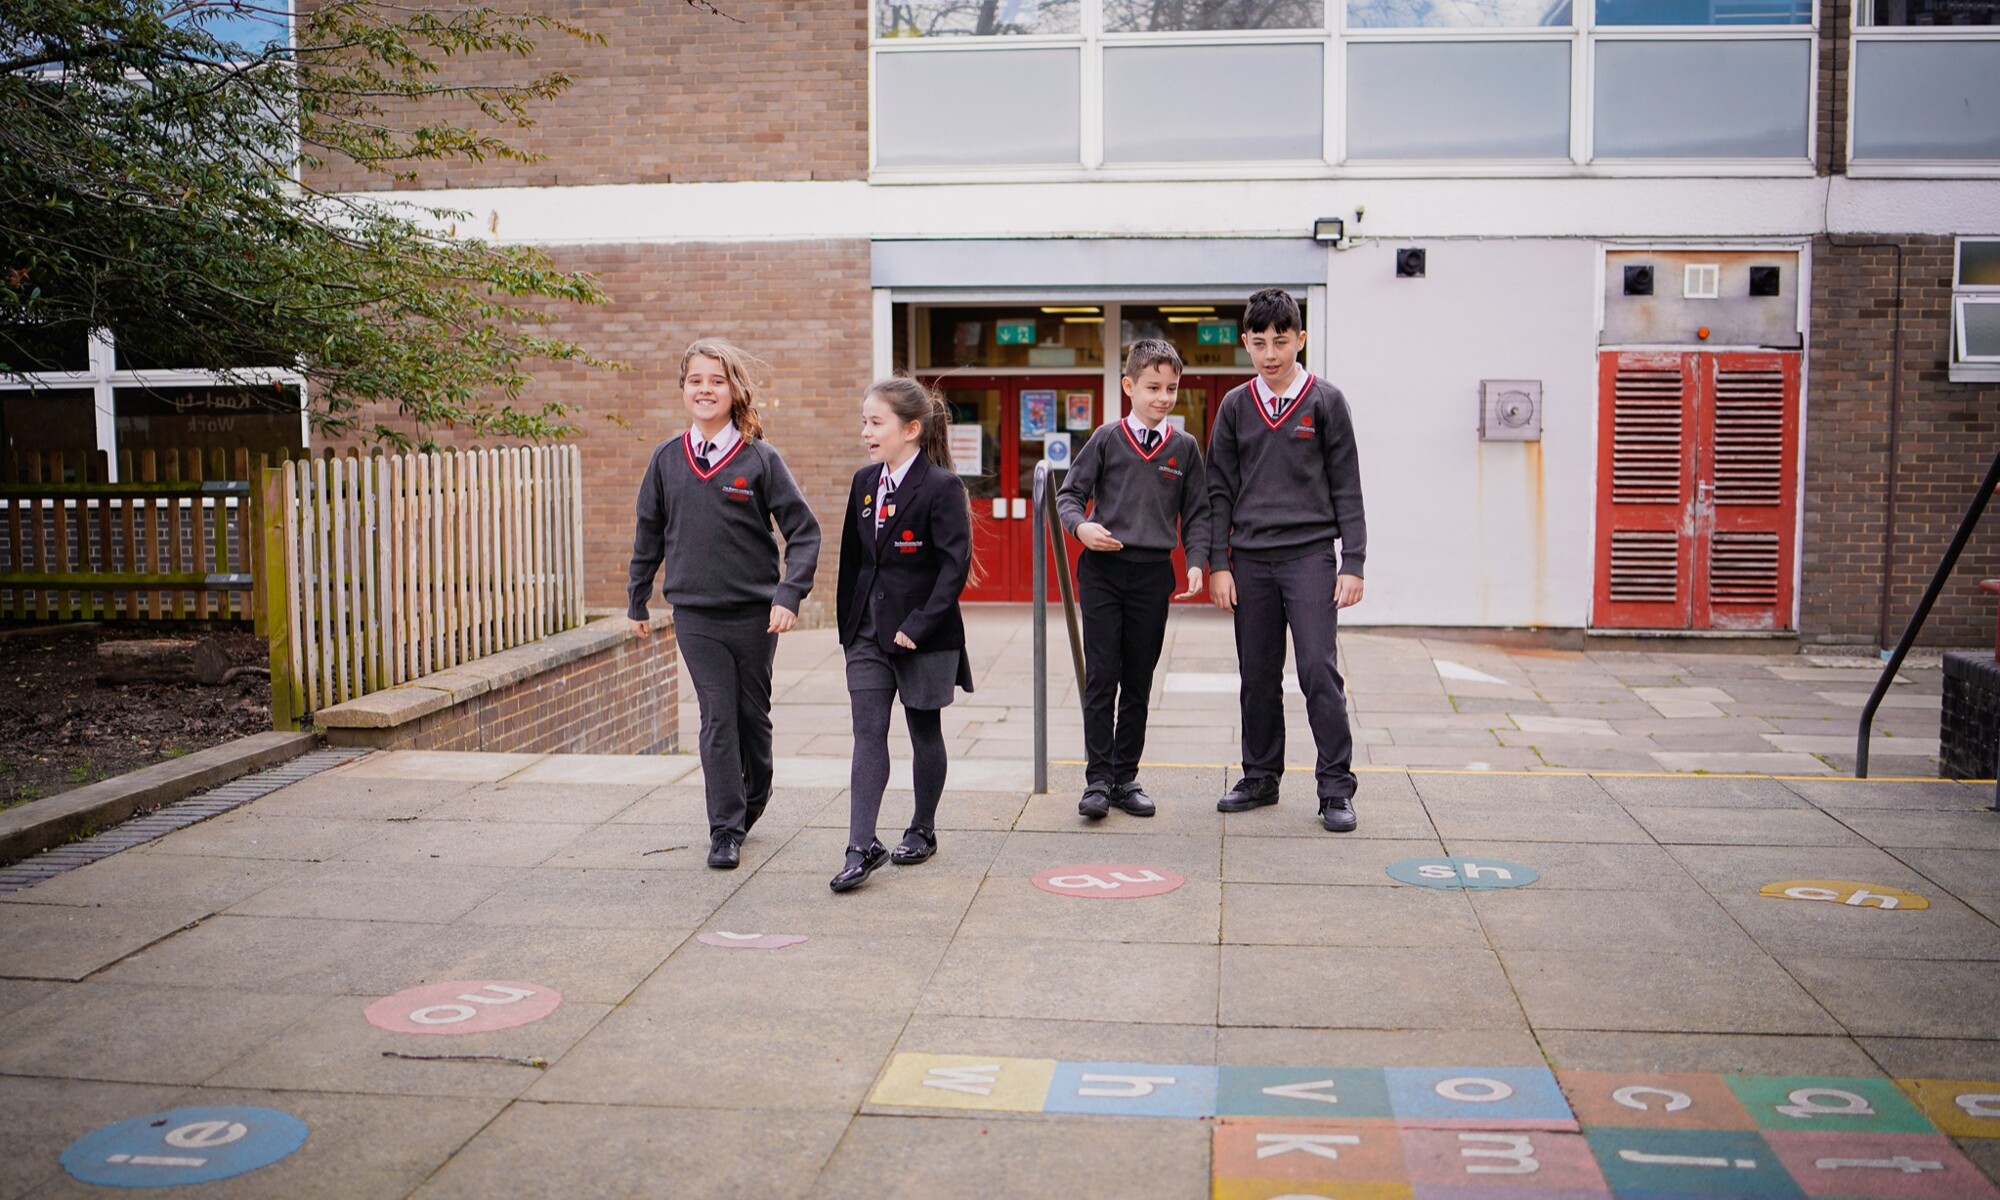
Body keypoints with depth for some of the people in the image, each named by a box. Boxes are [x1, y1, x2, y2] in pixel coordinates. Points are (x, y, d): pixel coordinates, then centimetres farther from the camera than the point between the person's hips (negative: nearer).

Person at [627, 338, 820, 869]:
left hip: (754, 611, -1)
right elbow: (649, 535, 13)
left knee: (753, 713, 12)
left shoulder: (761, 459, -5)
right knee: (717, 718, -2)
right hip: (694, 613, 1)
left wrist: (789, 595, -16)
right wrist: (637, 601, 17)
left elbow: (803, 531, -5)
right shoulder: (667, 460, 3)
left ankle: (755, 794, 39)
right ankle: (725, 830, 6)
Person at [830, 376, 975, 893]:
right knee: (868, 734, -2)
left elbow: (956, 563, -17)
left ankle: (922, 830, 27)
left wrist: (919, 625, -20)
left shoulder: (941, 486, -12)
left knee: (925, 733, 10)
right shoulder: (864, 482, 8)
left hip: (924, 636, -5)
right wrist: (848, 621, 12)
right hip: (869, 632, 5)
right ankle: (862, 847, -3)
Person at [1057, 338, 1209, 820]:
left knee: (1138, 683, 7)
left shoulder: (1185, 447, 6)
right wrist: (1080, 526, -16)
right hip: (1103, 570, -2)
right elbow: (1068, 494, 4)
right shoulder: (1107, 439, 1)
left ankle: (1126, 778, 17)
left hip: (1153, 574, 2)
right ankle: (1098, 779, 3)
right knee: (1101, 679, -3)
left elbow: (1197, 513, 9)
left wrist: (1196, 563, -5)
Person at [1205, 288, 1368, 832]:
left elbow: (1347, 488, 3)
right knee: (1258, 676, 8)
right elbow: (1220, 490, 10)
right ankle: (1260, 777, 21)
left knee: (1318, 669, -9)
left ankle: (1335, 787, -1)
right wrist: (1217, 563, 2)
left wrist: (1352, 563, -4)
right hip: (1250, 558, 3)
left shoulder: (1326, 401, 3)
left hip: (1310, 554, -3)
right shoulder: (1235, 406, 9)